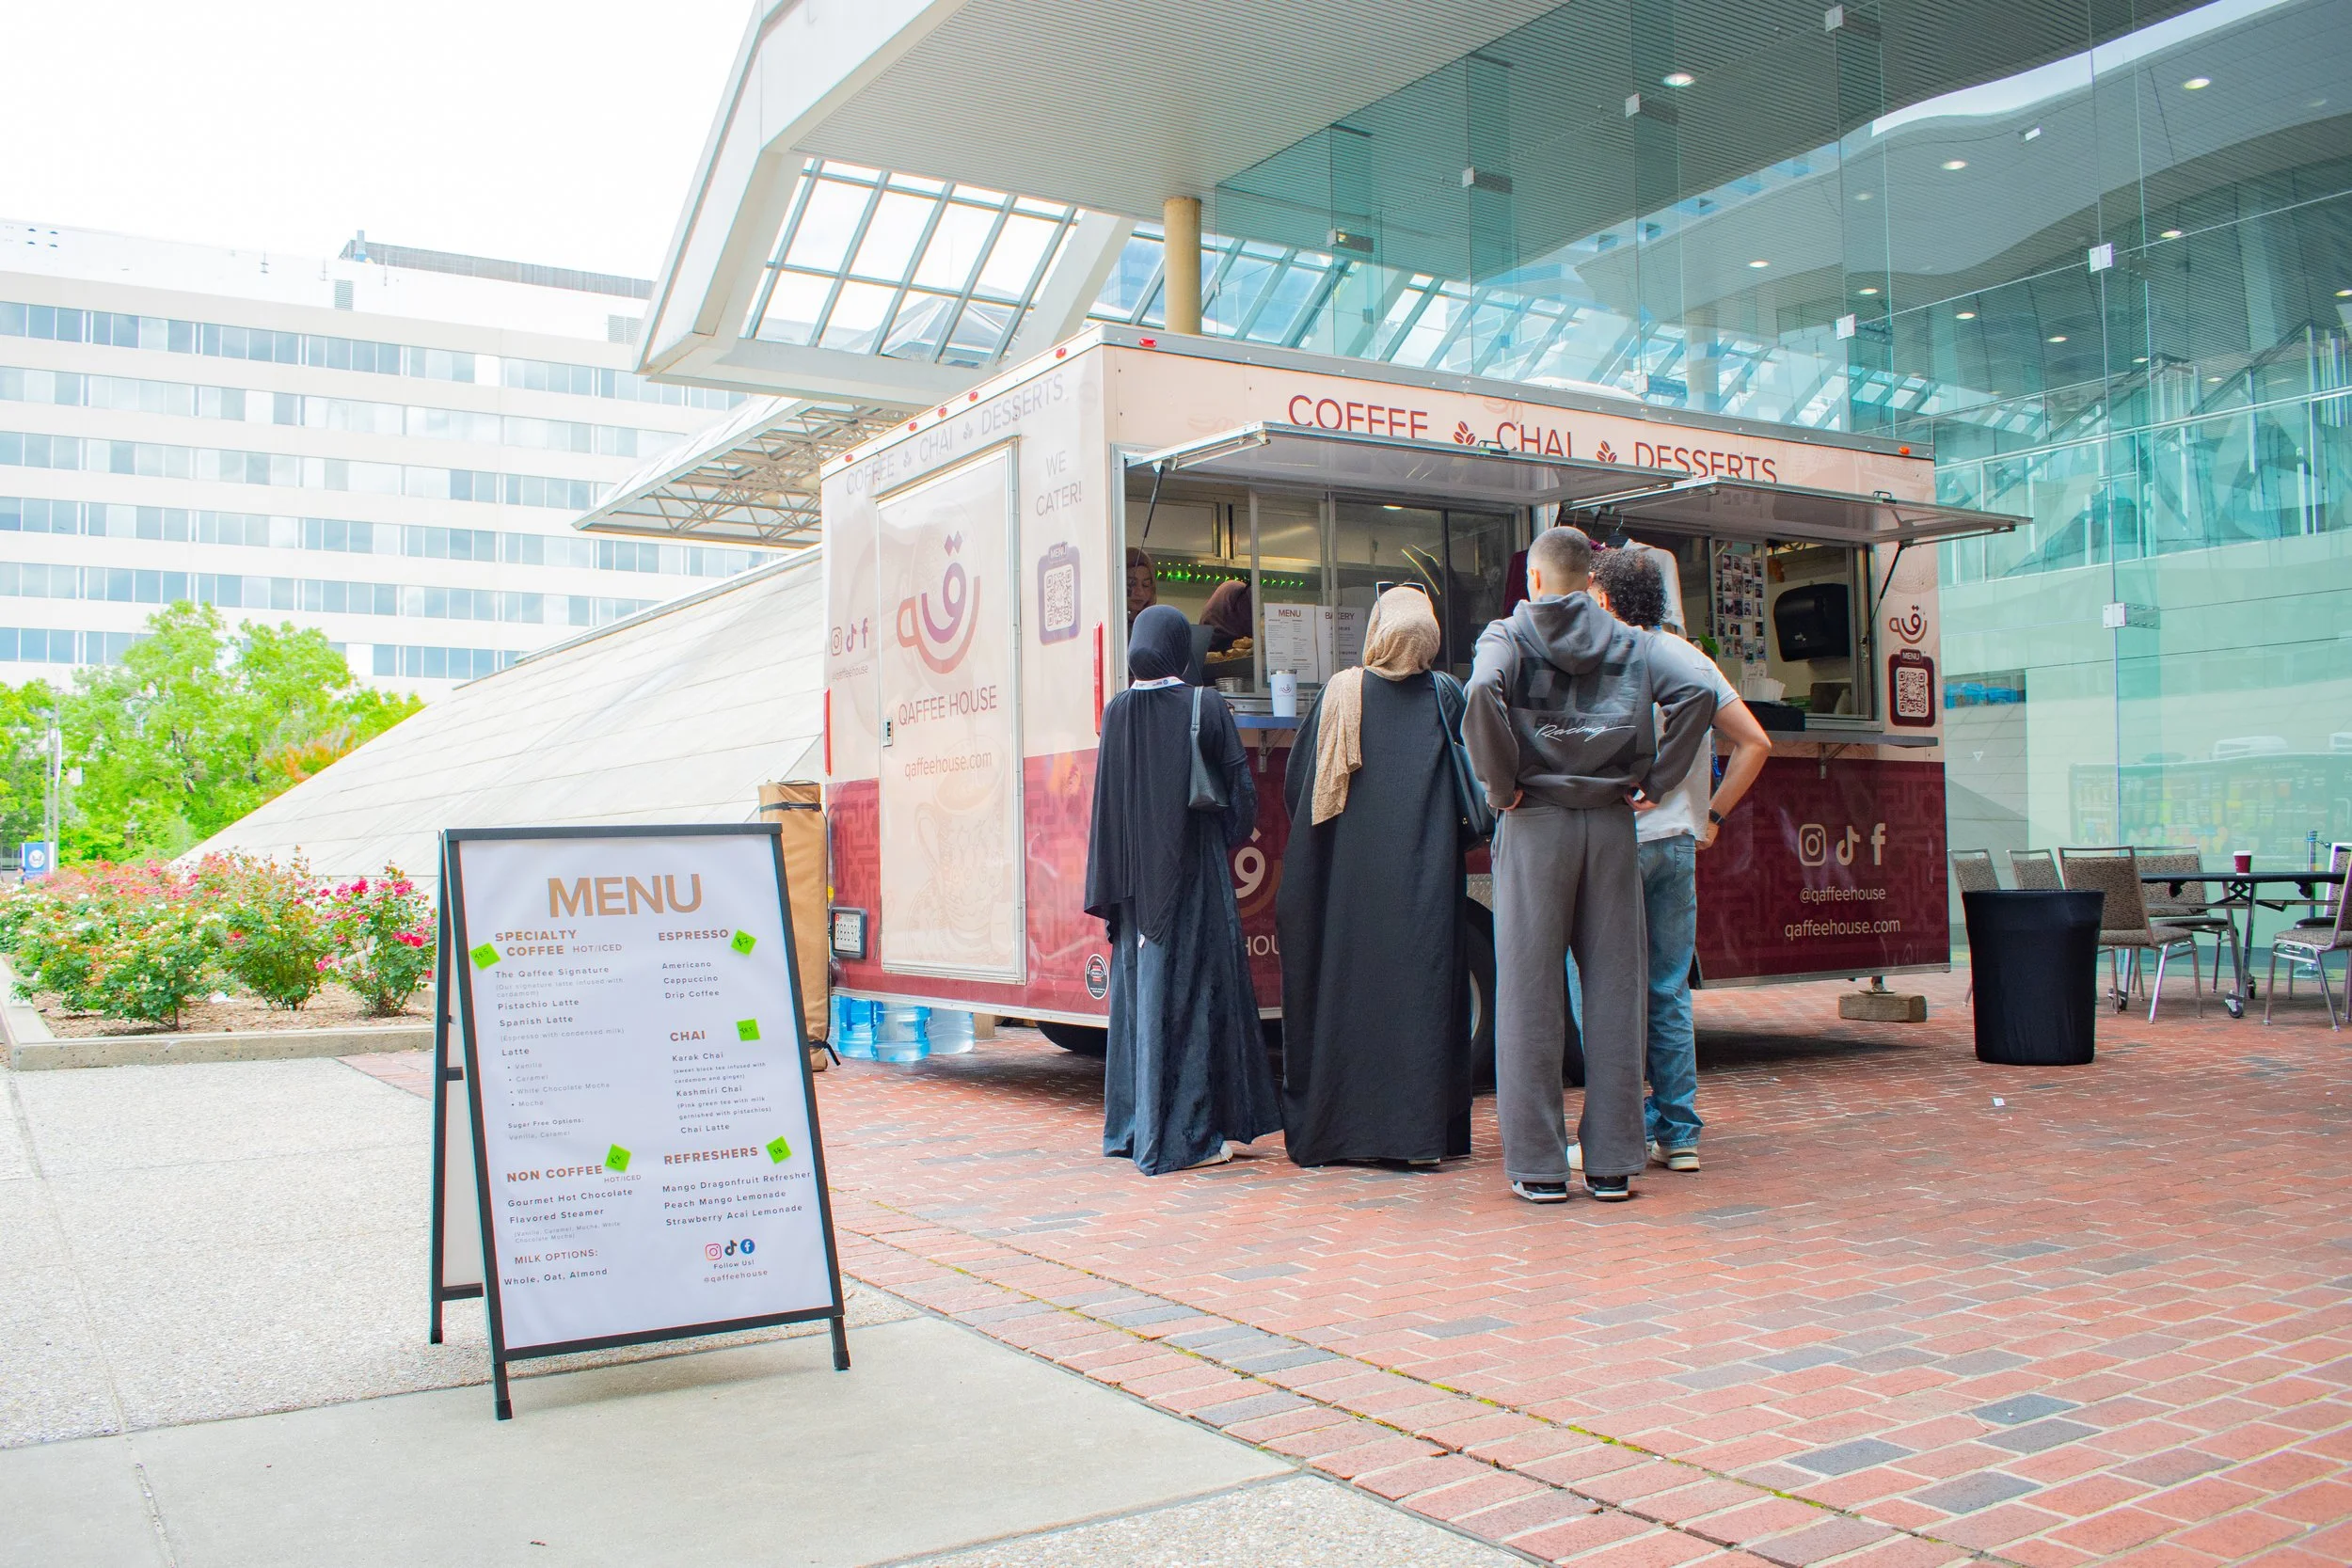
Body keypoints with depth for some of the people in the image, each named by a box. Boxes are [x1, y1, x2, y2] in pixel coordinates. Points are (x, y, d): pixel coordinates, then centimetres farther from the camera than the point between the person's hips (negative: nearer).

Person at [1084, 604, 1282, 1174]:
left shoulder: (1117, 712, 1)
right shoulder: (1207, 707, -8)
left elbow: (1107, 801, 2)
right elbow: (1241, 791, -6)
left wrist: (1113, 888, 6)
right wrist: (1225, 834, 14)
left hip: (1138, 881, 4)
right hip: (1195, 873, -4)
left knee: (1141, 994, 12)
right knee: (1192, 992, 1)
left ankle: (1135, 1127, 20)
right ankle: (1185, 1137, 3)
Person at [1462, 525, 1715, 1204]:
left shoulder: (1509, 633, 2)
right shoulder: (1629, 643, 11)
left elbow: (1483, 691, -19)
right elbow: (1695, 694, -3)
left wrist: (1501, 784, -9)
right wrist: (1655, 779, 1)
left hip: (1534, 824, -2)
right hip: (1612, 822, 3)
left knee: (1531, 992, 2)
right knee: (1615, 990, 6)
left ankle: (1539, 1166, 4)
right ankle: (1613, 1161, 10)